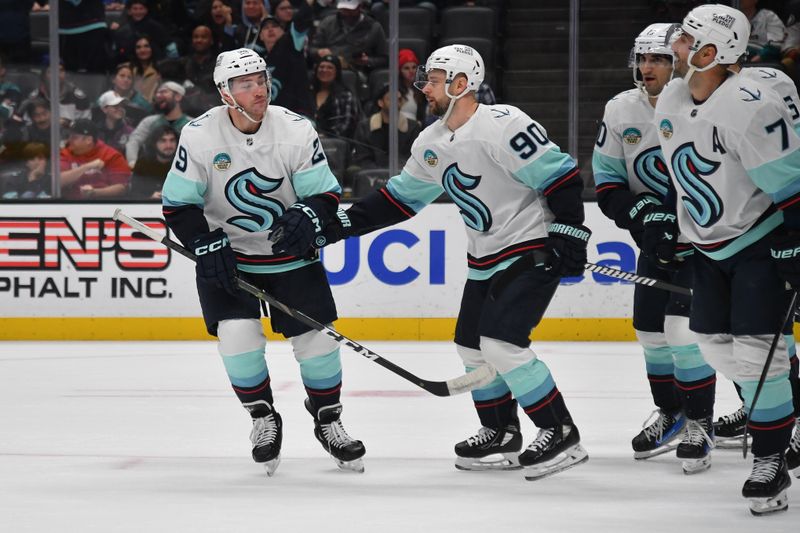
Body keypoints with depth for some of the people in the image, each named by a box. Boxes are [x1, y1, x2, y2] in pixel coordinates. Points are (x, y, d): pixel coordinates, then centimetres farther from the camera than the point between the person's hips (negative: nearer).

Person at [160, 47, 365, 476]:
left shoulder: (296, 131, -14)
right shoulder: (200, 135, -15)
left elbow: (326, 194, -9)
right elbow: (178, 204, -7)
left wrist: (309, 214, -30)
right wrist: (207, 245, -18)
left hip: (291, 254, 1)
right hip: (226, 253, -1)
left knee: (316, 337, -1)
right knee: (237, 334, -16)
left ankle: (328, 420, 22)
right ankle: (263, 419, 8)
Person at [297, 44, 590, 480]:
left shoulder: (502, 126, -21)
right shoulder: (431, 144, 6)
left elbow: (561, 176, -21)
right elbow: (398, 198, 15)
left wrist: (568, 236, -25)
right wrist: (334, 228, 9)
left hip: (532, 250, -9)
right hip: (485, 259, 9)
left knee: (500, 343, -18)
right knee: (471, 346, 11)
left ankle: (560, 435, -11)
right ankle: (502, 436, 25)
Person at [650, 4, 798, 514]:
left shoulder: (750, 107, -28)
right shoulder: (670, 102, 0)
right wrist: (665, 217, 13)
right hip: (710, 243, 9)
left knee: (755, 348, -13)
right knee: (715, 343, 9)